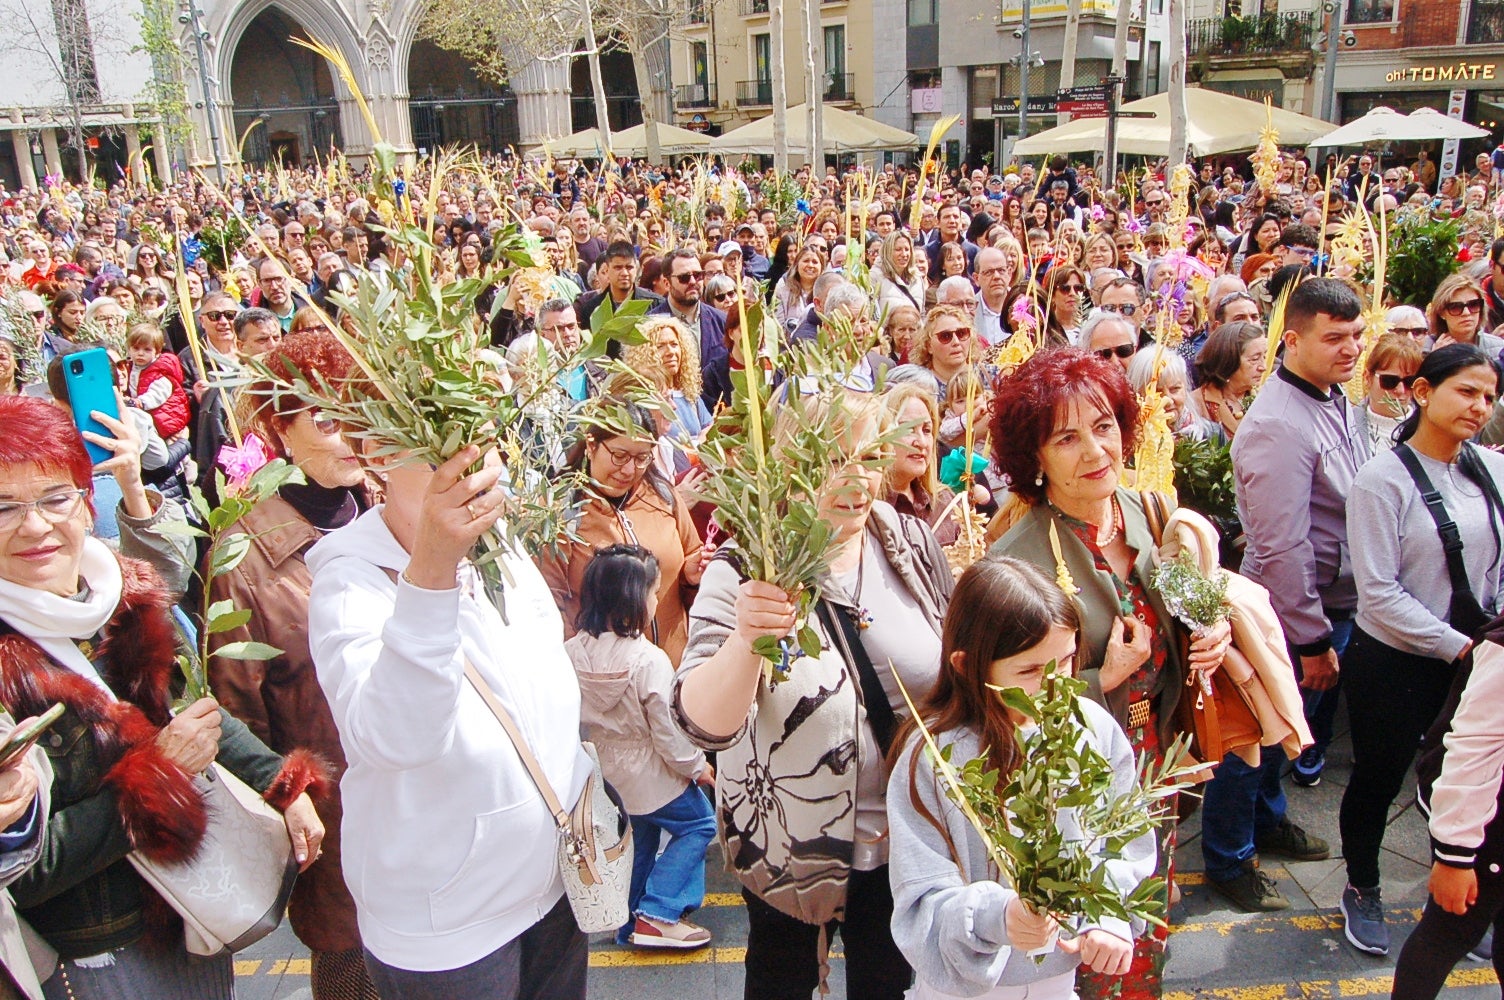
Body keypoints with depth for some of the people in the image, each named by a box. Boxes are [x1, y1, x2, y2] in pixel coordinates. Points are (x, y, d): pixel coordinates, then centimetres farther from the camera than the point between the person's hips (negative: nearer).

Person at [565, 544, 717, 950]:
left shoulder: (573, 651, -10)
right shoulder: (649, 661, -27)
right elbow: (668, 730, -20)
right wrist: (697, 766, -3)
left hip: (602, 767, 7)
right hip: (648, 772, -6)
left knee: (640, 837, 23)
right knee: (699, 823, 12)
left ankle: (631, 923, 32)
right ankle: (656, 914, 7)